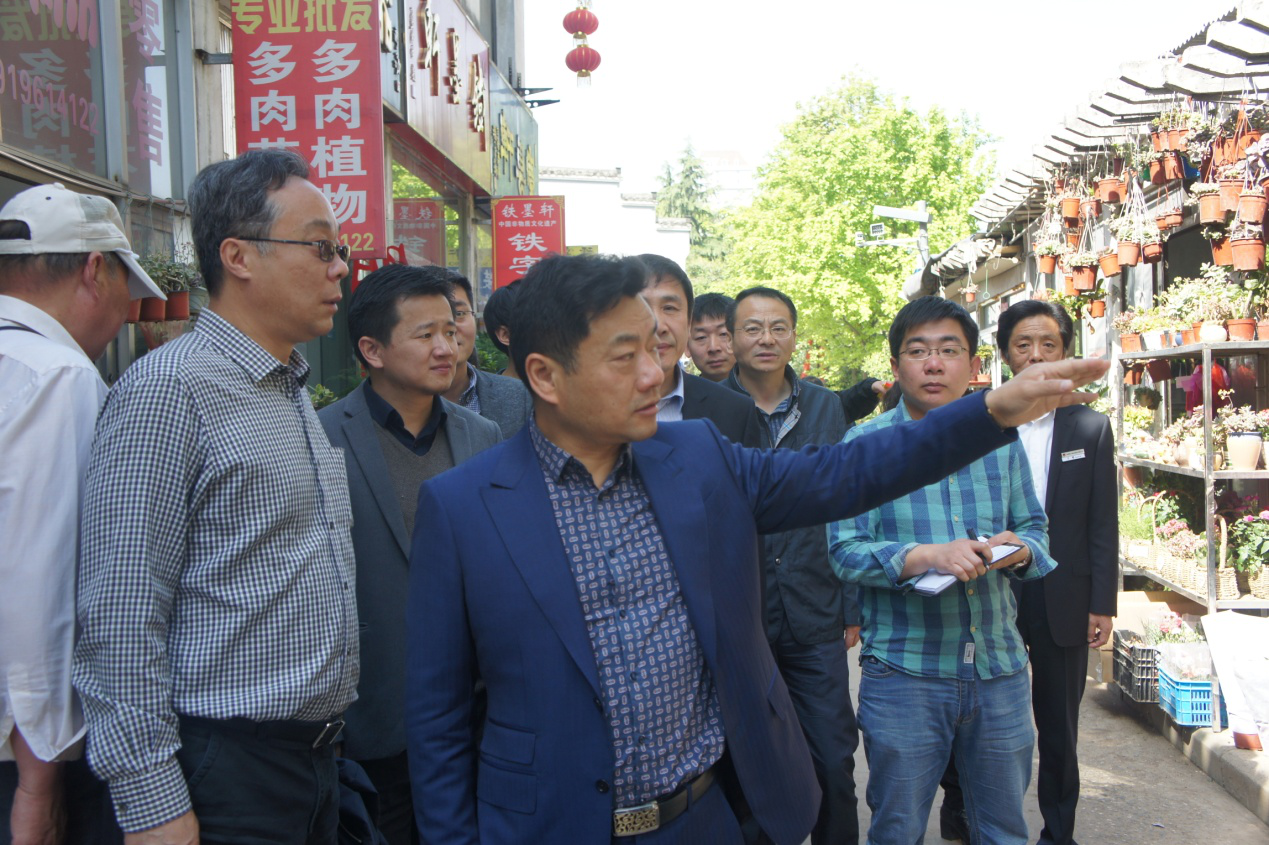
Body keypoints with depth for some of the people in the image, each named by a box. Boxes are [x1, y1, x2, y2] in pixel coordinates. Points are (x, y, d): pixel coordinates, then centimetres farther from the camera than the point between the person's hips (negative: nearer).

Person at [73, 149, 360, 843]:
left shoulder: (294, 392, 12)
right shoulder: (167, 389, -16)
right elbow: (122, 620, -19)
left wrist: (326, 738, 16)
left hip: (315, 754, 8)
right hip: (225, 769, -8)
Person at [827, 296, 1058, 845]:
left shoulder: (1002, 442, 7)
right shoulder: (864, 445, -5)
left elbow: (1034, 527, 12)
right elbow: (845, 551, -10)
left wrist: (1020, 549, -12)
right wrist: (926, 557, -25)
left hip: (1000, 668, 4)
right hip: (903, 671, -3)